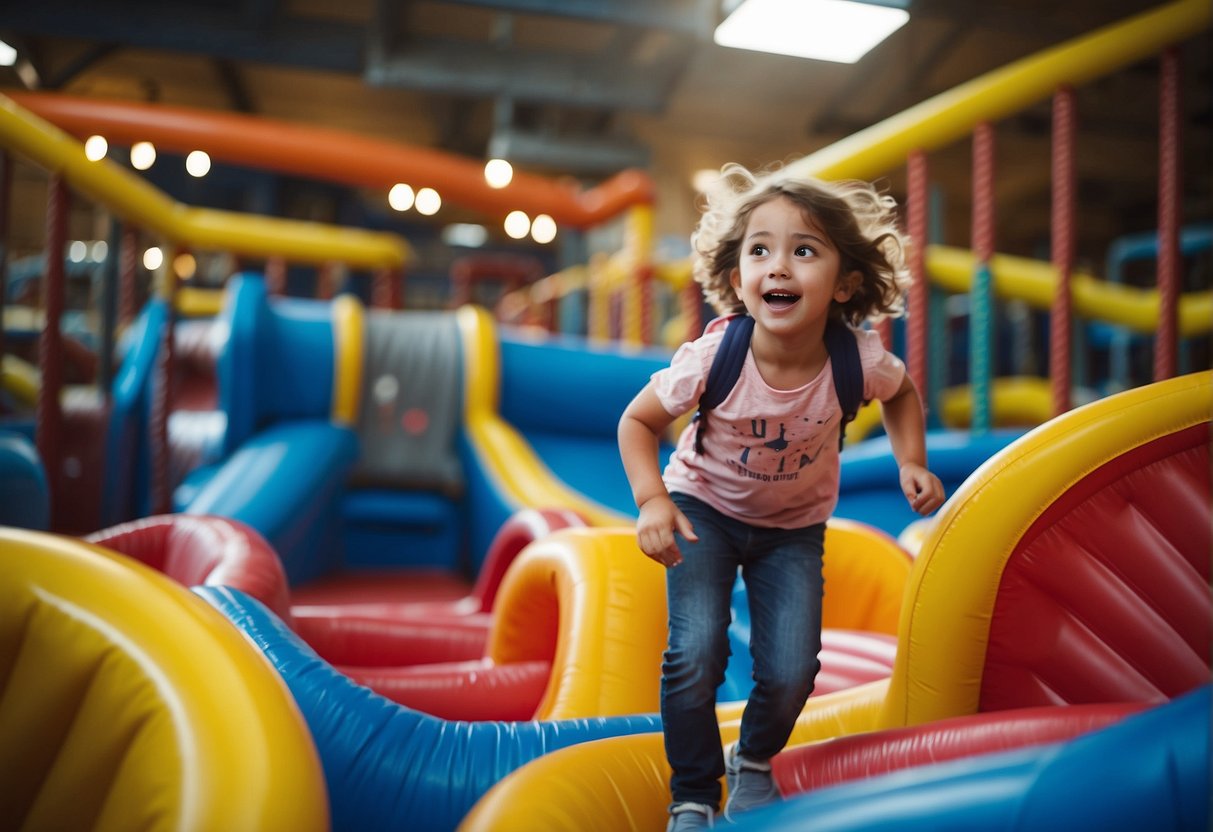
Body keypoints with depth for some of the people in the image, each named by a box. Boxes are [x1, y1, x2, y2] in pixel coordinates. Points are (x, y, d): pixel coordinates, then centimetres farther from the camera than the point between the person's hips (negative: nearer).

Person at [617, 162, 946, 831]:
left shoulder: (858, 359, -25)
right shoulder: (713, 357, -30)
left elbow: (901, 393, 2)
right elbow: (638, 422, -14)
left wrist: (911, 462, -10)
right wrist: (652, 500, -28)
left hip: (794, 527, 2)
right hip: (705, 507, -1)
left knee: (790, 673, -6)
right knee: (695, 654, -17)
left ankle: (754, 764, 30)